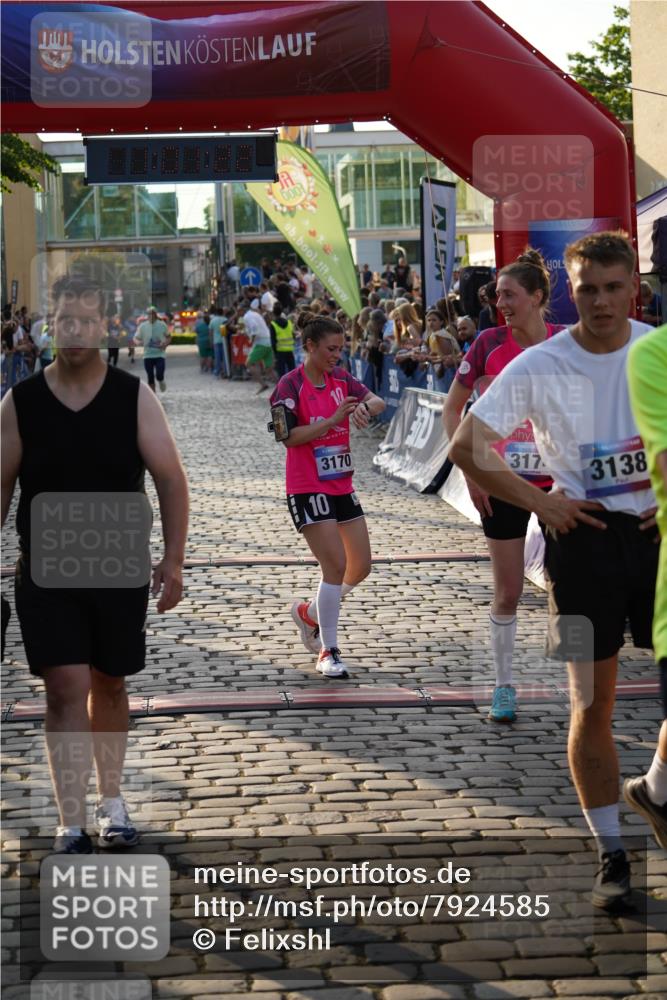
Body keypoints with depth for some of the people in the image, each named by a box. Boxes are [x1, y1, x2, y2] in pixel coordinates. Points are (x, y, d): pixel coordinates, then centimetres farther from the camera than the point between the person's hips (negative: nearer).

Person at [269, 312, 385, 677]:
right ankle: (328, 652, -3)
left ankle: (309, 612, 32)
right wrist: (334, 419, -25)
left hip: (341, 486, 7)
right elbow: (288, 437, -18)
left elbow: (378, 401, -4)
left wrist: (365, 407, -27)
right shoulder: (290, 385, -11)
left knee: (361, 567, 8)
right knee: (336, 565, -14)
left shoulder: (340, 378, 7)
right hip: (307, 490, -7)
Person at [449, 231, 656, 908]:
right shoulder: (538, 367, -5)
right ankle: (610, 856, 13)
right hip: (585, 538, -1)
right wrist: (542, 502, -5)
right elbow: (466, 448, -1)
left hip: (656, 530, 2)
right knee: (592, 705, 2)